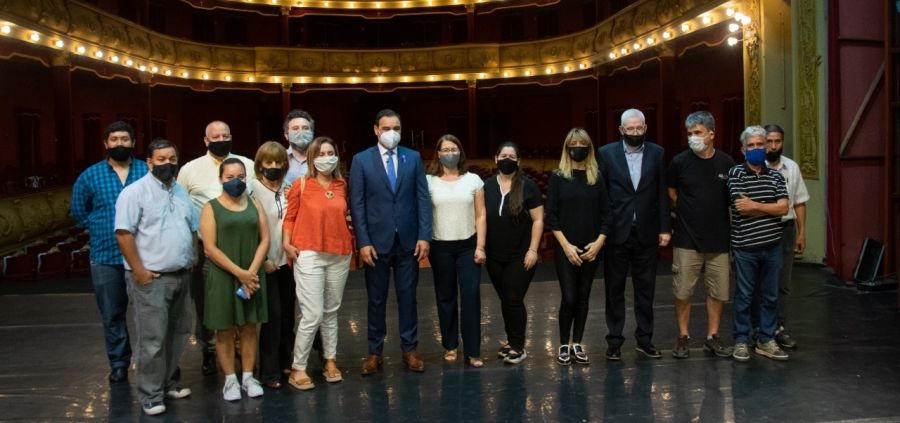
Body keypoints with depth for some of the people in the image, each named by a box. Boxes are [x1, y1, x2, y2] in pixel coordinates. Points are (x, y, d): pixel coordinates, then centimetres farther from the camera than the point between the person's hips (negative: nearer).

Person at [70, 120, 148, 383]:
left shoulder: (148, 172, 0)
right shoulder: (90, 176, 5)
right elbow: (78, 211, 17)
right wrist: (100, 229, 9)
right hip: (105, 256, 2)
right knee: (112, 314, 9)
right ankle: (118, 364, 22)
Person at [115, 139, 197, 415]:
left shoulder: (181, 192, 15)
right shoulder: (135, 192, -8)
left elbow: (193, 229, 21)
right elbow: (124, 233, -14)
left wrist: (191, 262, 12)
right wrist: (138, 270, -16)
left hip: (182, 276, 7)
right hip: (151, 278, -7)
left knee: (178, 333, 14)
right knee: (152, 339, -4)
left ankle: (168, 382, 28)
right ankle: (151, 395, 6)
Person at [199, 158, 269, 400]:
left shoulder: (254, 205, 7)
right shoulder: (211, 208, -2)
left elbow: (265, 239, 2)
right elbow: (210, 248, -10)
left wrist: (251, 272, -11)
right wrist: (239, 273, -15)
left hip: (252, 276, 3)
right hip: (222, 277, -3)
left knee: (249, 327, 9)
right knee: (225, 330, 4)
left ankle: (248, 377, 19)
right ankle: (230, 380, 14)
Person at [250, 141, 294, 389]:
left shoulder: (289, 189, 7)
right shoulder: (253, 189, -6)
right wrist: (262, 260, -10)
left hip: (287, 259, 5)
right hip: (266, 262, -4)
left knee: (287, 313, 9)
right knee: (273, 315, -5)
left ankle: (285, 361, 25)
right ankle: (269, 371, 5)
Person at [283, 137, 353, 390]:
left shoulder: (341, 186, 10)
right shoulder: (301, 184, -2)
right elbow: (290, 217, 1)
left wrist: (352, 241, 9)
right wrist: (287, 244, -9)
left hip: (339, 255, 4)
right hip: (309, 255, -4)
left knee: (331, 312, 12)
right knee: (312, 315, -9)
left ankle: (330, 361, 23)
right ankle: (297, 369, 3)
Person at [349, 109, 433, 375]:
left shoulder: (413, 158, 5)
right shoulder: (361, 160, 0)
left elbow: (423, 199, 3)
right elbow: (357, 204, -4)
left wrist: (424, 236, -5)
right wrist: (363, 242, -10)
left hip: (408, 240, 1)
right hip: (376, 240, -1)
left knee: (407, 296, 8)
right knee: (377, 299, 8)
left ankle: (409, 349, 20)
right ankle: (374, 351, 20)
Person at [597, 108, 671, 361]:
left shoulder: (656, 153, 5)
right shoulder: (606, 153, -1)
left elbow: (661, 193, 5)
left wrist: (664, 228, 1)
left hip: (646, 232, 2)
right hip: (617, 232, -1)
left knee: (646, 289, 9)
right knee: (614, 289, 6)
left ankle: (644, 339, 20)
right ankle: (614, 341, 15)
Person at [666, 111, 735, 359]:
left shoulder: (726, 163, 0)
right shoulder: (680, 161, -3)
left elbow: (733, 197, 13)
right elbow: (672, 193, 12)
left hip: (719, 239, 2)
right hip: (687, 239, -2)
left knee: (718, 291, 8)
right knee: (683, 292, 2)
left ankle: (712, 337, 21)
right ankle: (683, 338, 15)